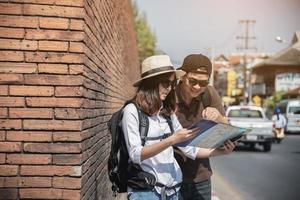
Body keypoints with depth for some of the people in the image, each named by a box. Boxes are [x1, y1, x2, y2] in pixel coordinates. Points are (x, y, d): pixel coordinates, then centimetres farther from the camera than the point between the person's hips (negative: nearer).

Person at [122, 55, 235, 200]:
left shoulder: (168, 113, 10)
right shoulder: (132, 111, -8)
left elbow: (190, 150, 10)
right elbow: (135, 155, -16)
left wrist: (221, 151, -2)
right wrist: (171, 140, -23)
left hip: (172, 188, 6)